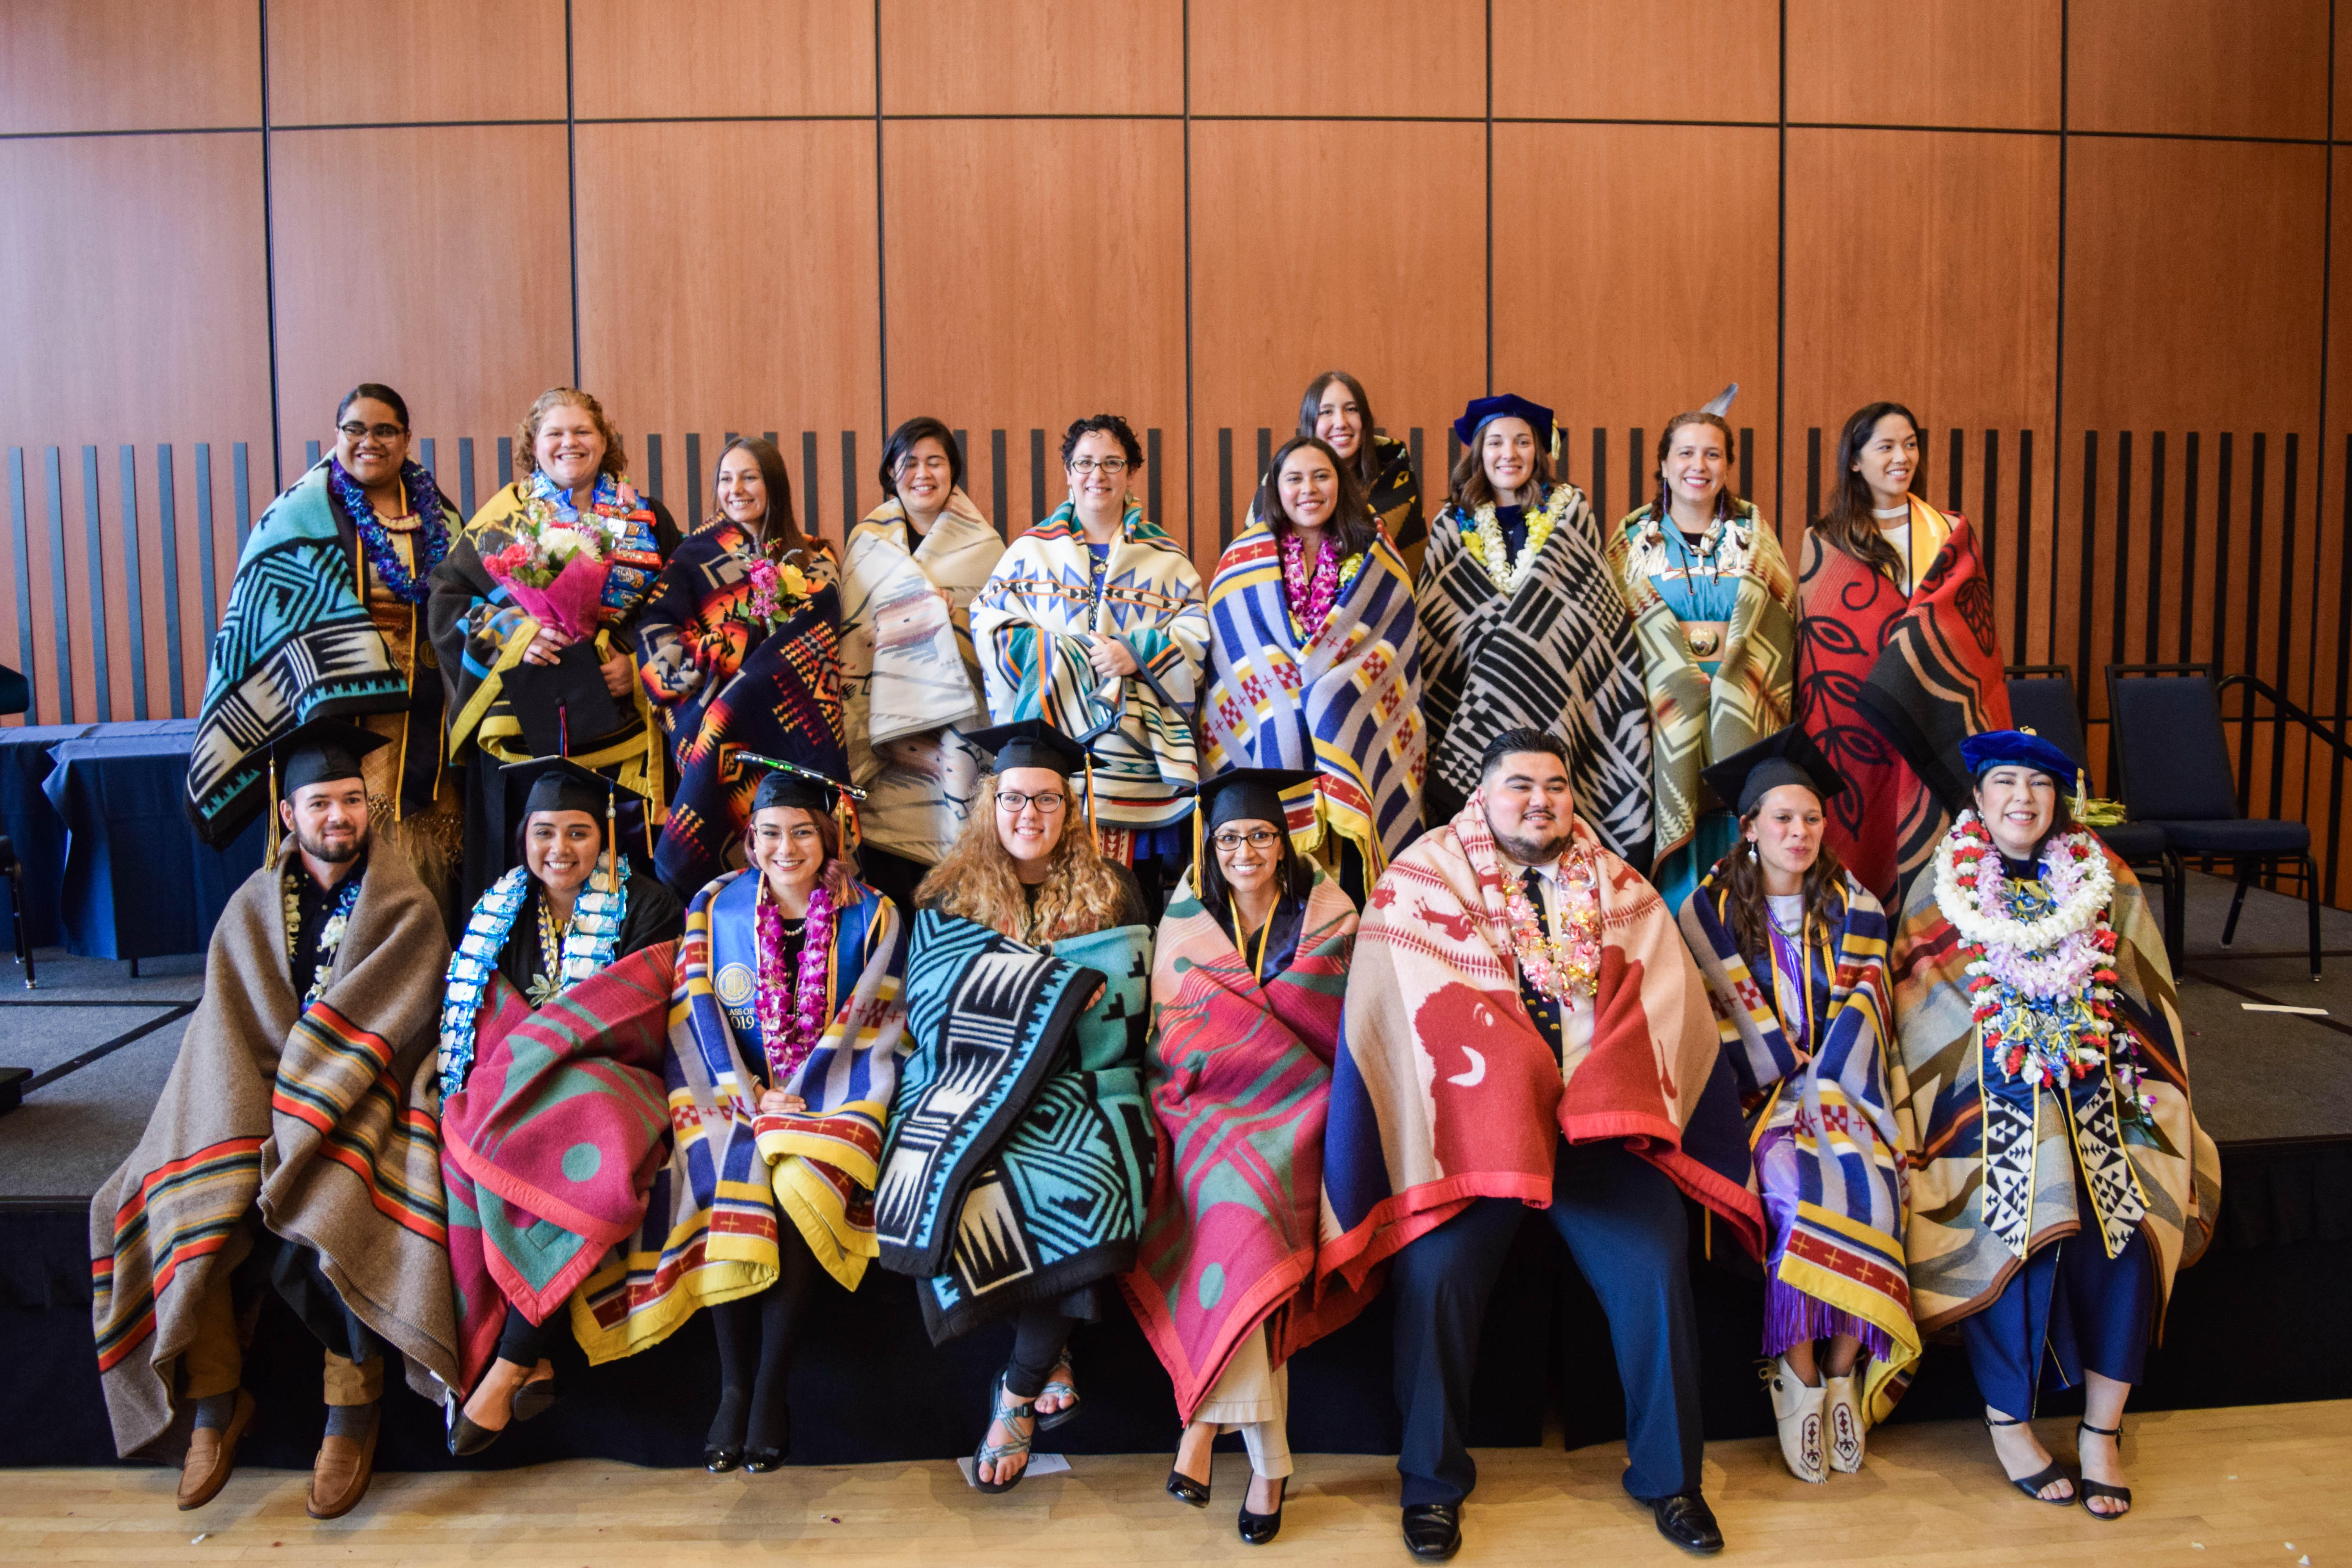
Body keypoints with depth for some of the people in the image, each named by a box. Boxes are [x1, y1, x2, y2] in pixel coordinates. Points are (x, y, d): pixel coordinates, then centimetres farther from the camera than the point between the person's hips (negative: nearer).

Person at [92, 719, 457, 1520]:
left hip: (361, 1102, -4)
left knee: (317, 1221, -29)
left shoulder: (406, 911, 1)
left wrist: (296, 1132, -18)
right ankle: (214, 1402, -3)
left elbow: (368, 1036, -9)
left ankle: (353, 1413, -14)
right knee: (192, 1209, -20)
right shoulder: (252, 907, 11)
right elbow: (230, 1034, 2)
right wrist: (257, 1135, -13)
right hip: (257, 1102, 4)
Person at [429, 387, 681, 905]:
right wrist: (513, 633, -10)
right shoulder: (503, 515, 11)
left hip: (619, 731, 0)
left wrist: (640, 663, -7)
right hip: (523, 726, 0)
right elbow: (446, 598, 6)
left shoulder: (647, 520, 12)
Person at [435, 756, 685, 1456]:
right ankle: (530, 1364, -25)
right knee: (463, 1146, -29)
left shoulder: (647, 907, 2)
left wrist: (523, 1063, -15)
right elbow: (473, 1014, 10)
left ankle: (508, 1362, -24)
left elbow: (643, 1025, -7)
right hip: (510, 1095, 3)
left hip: (609, 1079, -3)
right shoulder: (499, 910, 14)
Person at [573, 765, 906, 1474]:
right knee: (727, 1187, -28)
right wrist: (746, 1097, -12)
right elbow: (699, 1015, 2)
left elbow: (868, 1024, -1)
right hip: (730, 1089, 1)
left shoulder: (870, 916, 4)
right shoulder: (716, 906, 8)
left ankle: (772, 1387, -17)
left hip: (827, 1093, -1)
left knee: (799, 1189, -30)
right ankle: (733, 1385, -16)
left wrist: (794, 1098, -12)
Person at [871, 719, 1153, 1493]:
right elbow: (937, 992, -1)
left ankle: (1017, 1392, -11)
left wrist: (1013, 984, -7)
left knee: (1080, 1182, -32)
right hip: (970, 1083, 1)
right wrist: (1067, 983, -10)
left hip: (1076, 1083, 0)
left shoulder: (1110, 889, 13)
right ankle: (1047, 1354, -7)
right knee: (959, 1180, -31)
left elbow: (1130, 994, 6)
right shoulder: (950, 893, 12)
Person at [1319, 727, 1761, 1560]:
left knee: (1655, 1265, -15)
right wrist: (1504, 1096, -12)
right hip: (1471, 1122, -2)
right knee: (1436, 1270, -21)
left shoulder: (1616, 888, 15)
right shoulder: (1425, 879, 6)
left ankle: (1668, 1476, 8)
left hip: (1600, 1119, 3)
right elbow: (1406, 1009, -3)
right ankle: (1433, 1481, 2)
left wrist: (1599, 1102, -9)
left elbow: (1657, 1000, 7)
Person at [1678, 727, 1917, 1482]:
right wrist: (1788, 1078, -11)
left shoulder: (1852, 905, 12)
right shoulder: (1711, 908, 5)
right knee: (1794, 1190, -30)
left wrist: (1821, 1083, -11)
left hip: (1839, 1081, 2)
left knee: (1869, 1191, -27)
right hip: (1758, 1089, -2)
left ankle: (1843, 1371, -13)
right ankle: (1799, 1379, -18)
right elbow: (1723, 1017, -1)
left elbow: (1863, 1007, 3)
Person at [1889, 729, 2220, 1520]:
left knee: (2127, 1224, -20)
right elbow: (1915, 1015, 6)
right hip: (1986, 1098, -2)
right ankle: (2007, 1421, -5)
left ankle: (2102, 1428, -4)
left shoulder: (2105, 882, 10)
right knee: (2015, 1222, -24)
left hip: (2092, 1092, 2)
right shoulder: (1942, 886, 5)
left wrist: (2145, 1096, 2)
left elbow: (2145, 1005, 14)